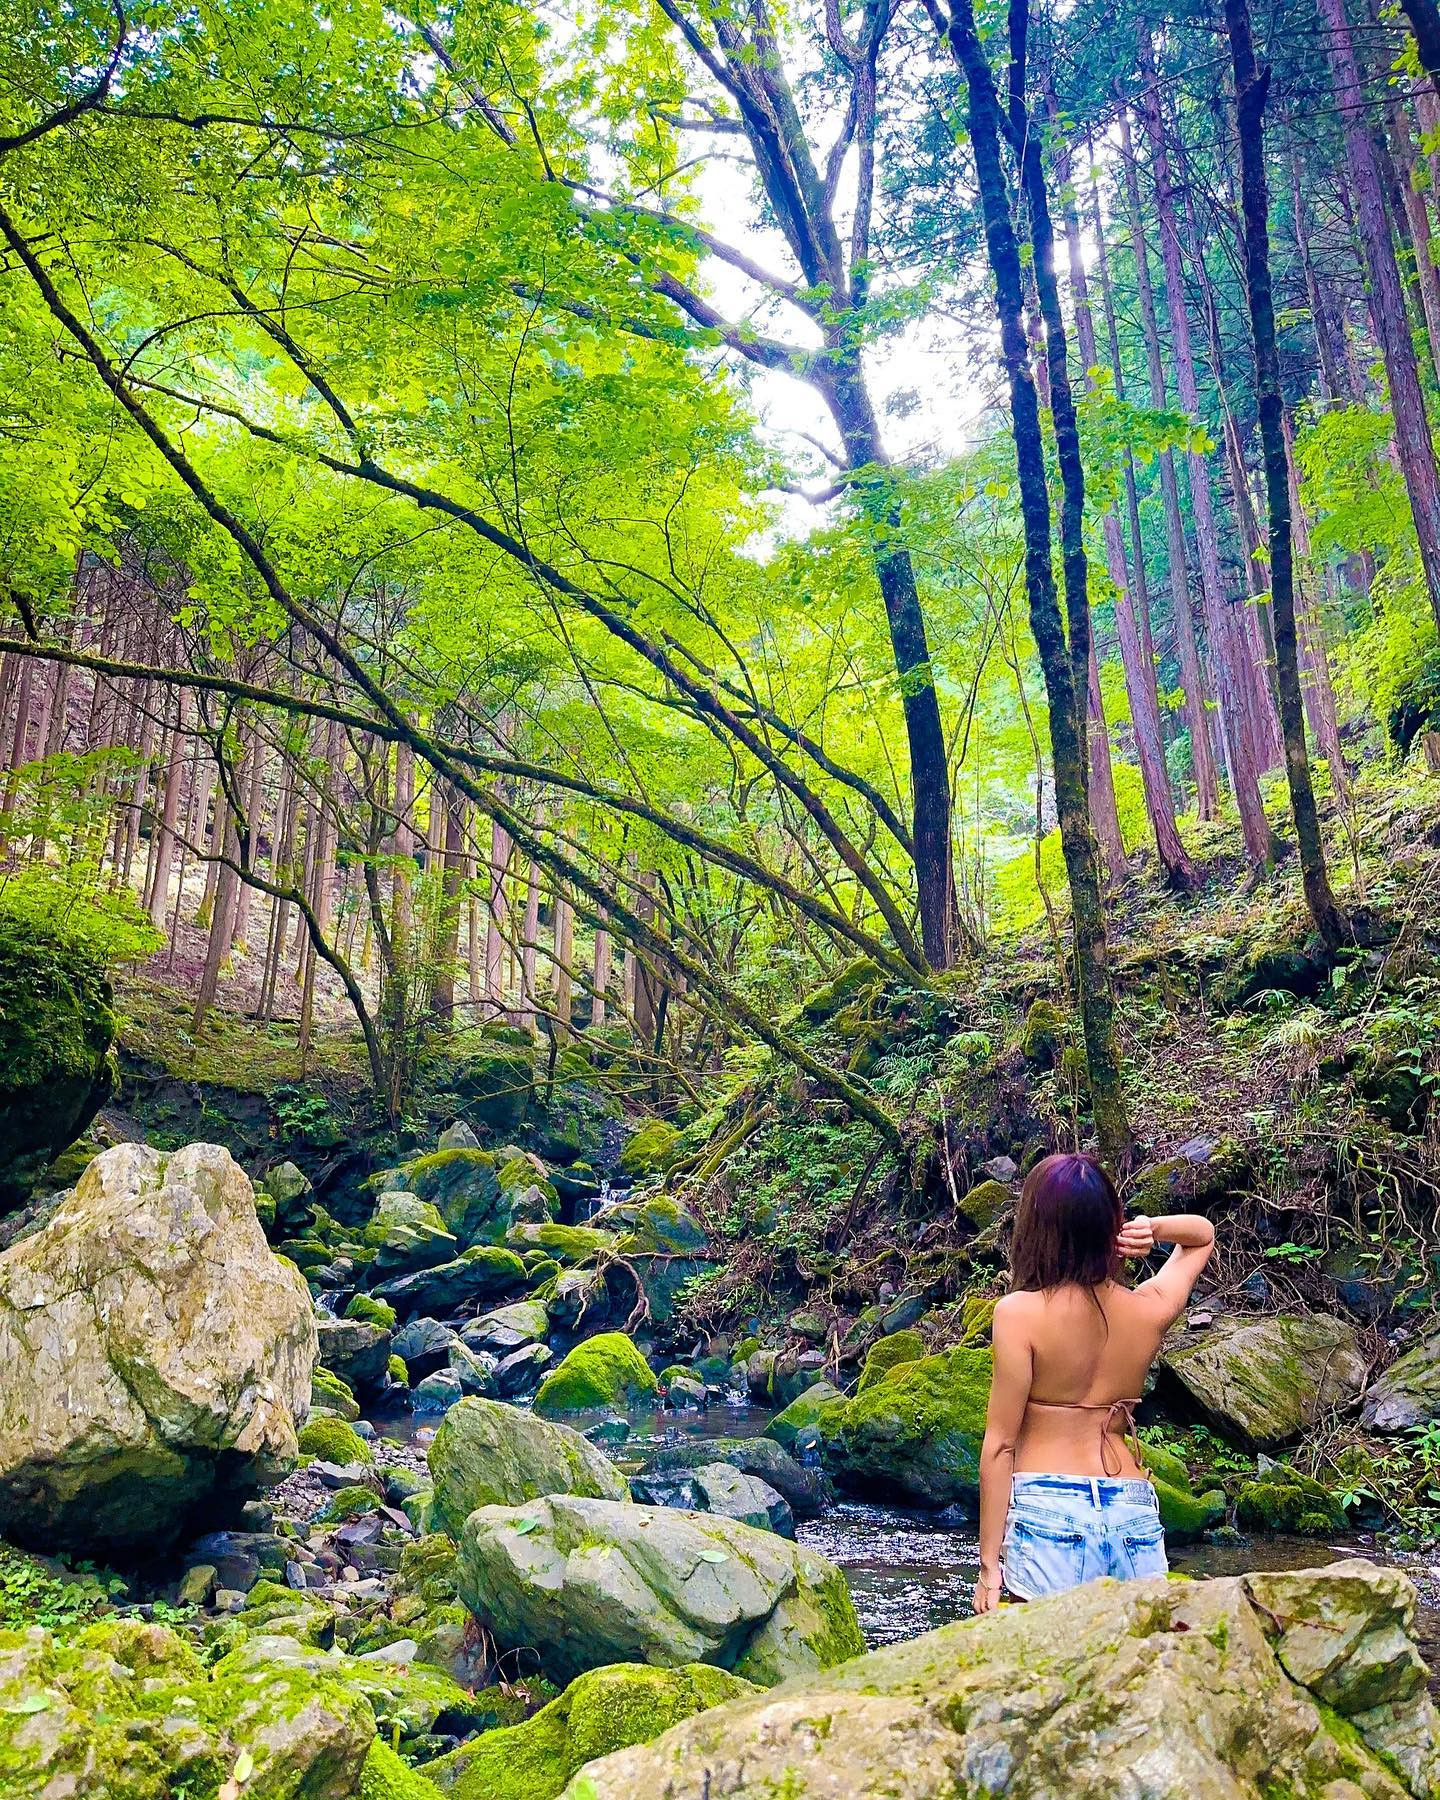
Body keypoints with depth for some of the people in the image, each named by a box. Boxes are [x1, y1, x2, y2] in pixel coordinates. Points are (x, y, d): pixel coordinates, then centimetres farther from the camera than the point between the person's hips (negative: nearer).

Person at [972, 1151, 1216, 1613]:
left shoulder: (1019, 1312, -11)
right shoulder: (1151, 1310, 1)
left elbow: (1000, 1445, -9)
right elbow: (1203, 1235, 21)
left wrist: (989, 1563, -2)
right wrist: (1151, 1229, 0)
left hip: (1045, 1515, -4)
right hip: (1134, 1518, 5)